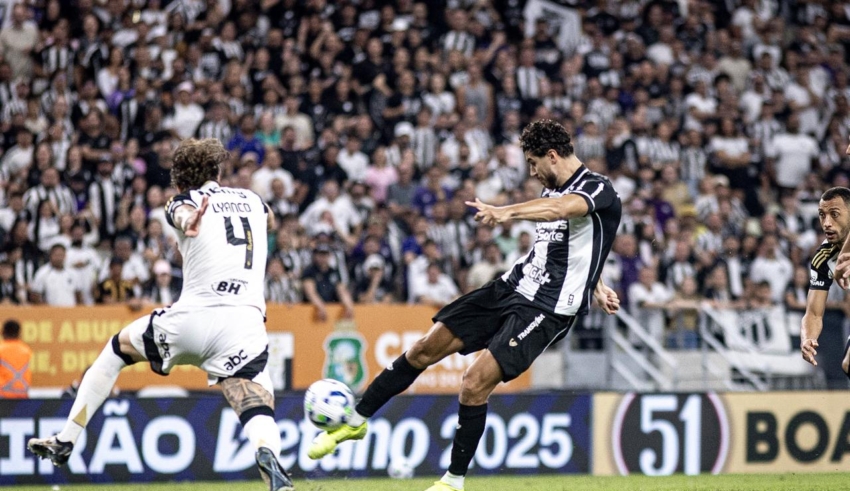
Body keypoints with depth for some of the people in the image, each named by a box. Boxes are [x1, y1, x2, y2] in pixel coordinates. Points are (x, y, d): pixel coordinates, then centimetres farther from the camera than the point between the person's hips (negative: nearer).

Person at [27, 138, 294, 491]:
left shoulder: (184, 202, 9)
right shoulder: (251, 200, 21)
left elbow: (184, 214, -19)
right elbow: (270, 222, 48)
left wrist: (188, 223, -43)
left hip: (192, 319, -1)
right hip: (246, 326, 1)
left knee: (116, 348, 26)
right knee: (259, 418, -8)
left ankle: (64, 441, 28)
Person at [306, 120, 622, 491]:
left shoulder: (598, 190, -16)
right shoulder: (554, 188, 12)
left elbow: (563, 208, -40)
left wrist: (506, 212, -54)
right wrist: (594, 285, 23)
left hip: (546, 311, -9)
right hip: (512, 286, 9)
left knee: (474, 385, -17)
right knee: (426, 349, 7)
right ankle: (356, 422, 23)